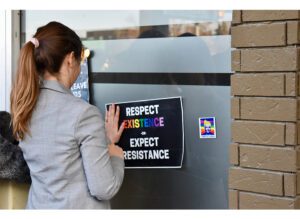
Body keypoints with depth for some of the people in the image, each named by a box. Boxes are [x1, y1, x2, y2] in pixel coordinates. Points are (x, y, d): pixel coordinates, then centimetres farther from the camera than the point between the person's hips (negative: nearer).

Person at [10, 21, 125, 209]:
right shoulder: (84, 113, -21)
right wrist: (116, 155, -3)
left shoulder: (23, 108, -1)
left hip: (38, 207, 6)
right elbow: (104, 190, -19)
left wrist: (104, 142, 14)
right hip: (79, 208, -5)